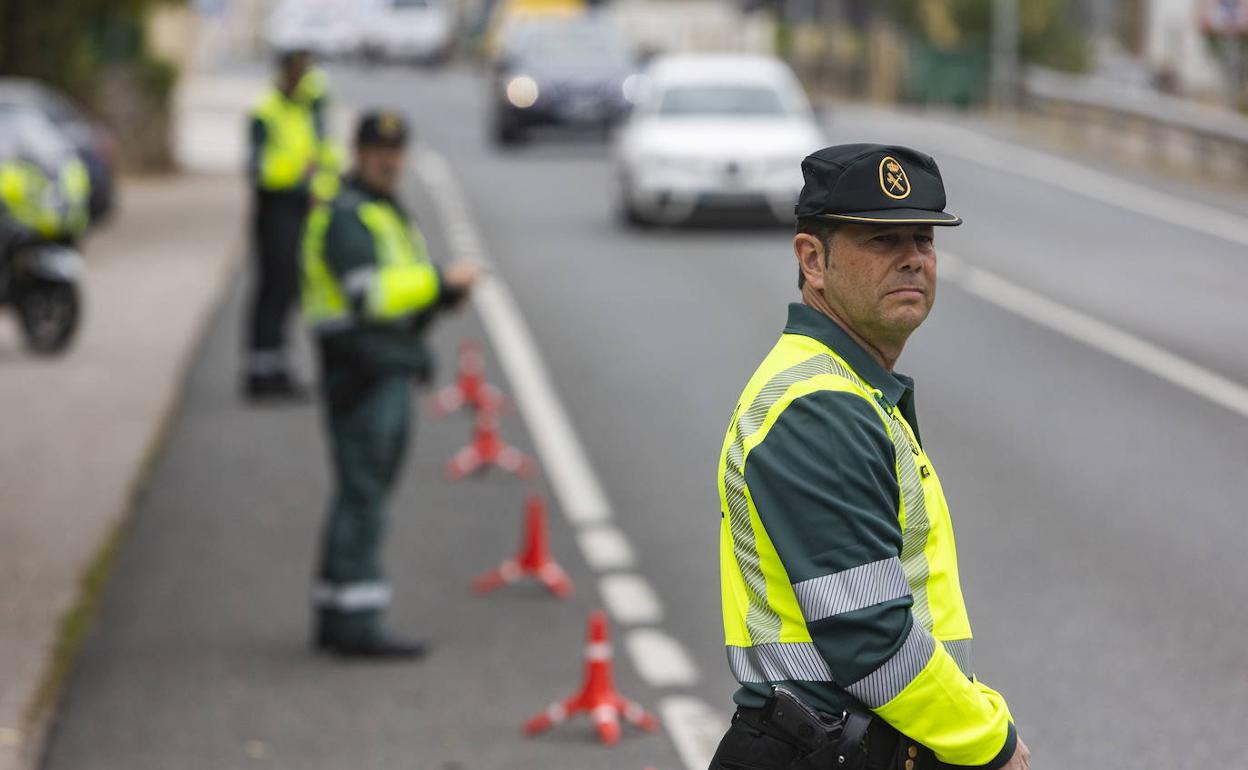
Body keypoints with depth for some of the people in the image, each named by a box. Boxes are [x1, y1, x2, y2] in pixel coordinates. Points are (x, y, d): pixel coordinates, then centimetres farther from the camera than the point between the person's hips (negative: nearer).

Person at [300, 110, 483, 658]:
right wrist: (441, 280, -19)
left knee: (361, 496, 12)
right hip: (361, 373, -10)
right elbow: (369, 294, -23)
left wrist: (447, 291, 4)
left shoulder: (386, 214, 22)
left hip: (390, 373, 10)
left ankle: (336, 619, 17)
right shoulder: (345, 216, -11)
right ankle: (355, 621, -11)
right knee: (362, 495, -10)